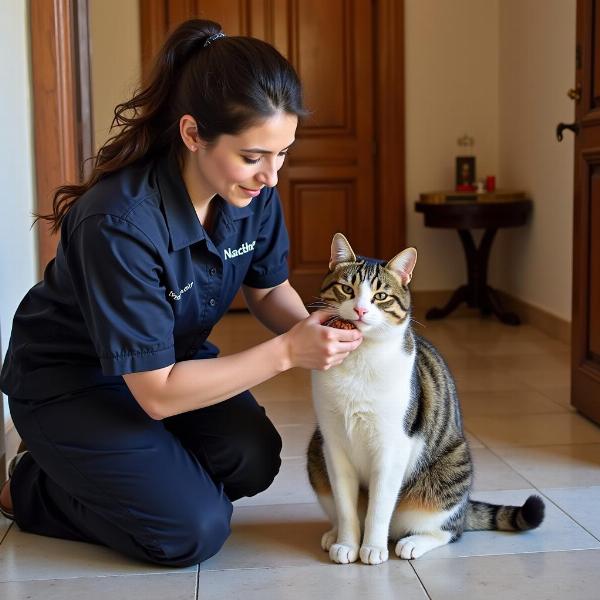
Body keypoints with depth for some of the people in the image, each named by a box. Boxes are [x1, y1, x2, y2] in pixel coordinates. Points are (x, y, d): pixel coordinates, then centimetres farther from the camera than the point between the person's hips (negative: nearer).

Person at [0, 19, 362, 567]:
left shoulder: (253, 191, -16)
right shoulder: (120, 223, -36)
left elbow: (269, 289, 1)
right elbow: (157, 393, -30)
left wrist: (312, 330, -21)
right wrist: (287, 352, -33)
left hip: (175, 357, 7)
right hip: (70, 384, -6)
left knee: (252, 459, -16)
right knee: (195, 531, -16)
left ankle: (90, 472, 10)